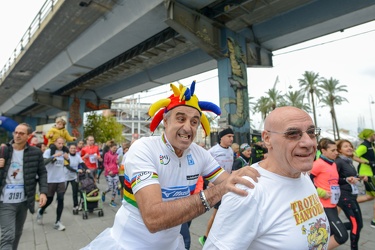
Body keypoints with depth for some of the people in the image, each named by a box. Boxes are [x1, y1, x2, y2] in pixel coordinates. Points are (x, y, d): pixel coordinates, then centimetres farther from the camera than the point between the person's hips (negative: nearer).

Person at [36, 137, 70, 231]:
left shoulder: (63, 152, 7)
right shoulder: (48, 151, -7)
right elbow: (43, 162, -20)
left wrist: (67, 158, -6)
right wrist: (54, 156, -30)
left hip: (61, 180, 3)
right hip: (50, 180, -3)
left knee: (61, 200, -2)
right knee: (49, 200, 10)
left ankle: (57, 222, 8)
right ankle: (40, 212, 43)